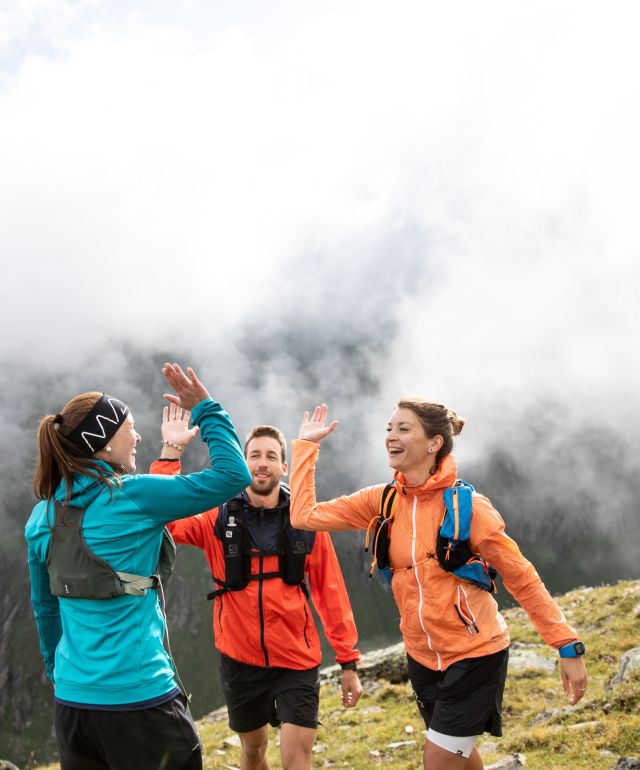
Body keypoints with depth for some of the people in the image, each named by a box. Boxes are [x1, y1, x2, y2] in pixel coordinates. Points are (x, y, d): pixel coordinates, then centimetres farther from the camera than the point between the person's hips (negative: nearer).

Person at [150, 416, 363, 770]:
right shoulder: (218, 520, -5)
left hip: (296, 661, -1)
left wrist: (348, 661, -3)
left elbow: (331, 595, -2)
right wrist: (171, 451, -24)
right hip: (239, 660, 1)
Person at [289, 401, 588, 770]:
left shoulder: (465, 505, -18)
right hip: (423, 656, 6)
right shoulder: (383, 501, -4)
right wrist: (306, 445, -1)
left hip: (475, 655, -5)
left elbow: (522, 577, -13)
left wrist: (568, 646, -15)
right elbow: (305, 515, -2)